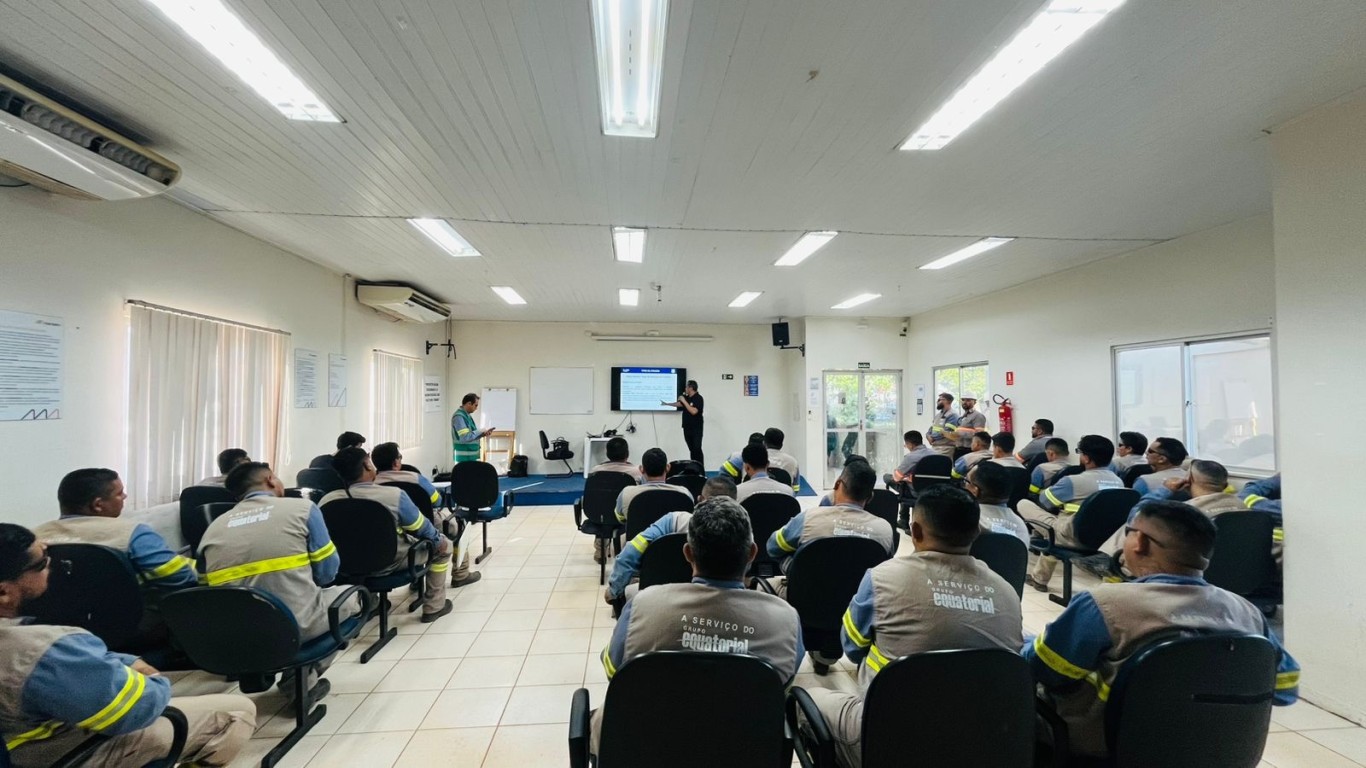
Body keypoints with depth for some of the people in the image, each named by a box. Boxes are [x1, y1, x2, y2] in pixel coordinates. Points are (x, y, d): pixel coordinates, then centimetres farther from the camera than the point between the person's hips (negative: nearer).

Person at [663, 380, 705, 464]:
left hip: (696, 429, -7)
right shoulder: (687, 397, 8)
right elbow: (678, 404, 27)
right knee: (692, 450, 9)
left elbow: (693, 411, -26)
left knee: (697, 449, -11)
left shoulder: (698, 398, -14)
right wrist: (666, 404, 35)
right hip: (687, 428, 7)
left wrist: (684, 401, -19)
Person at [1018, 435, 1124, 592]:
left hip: (1074, 537, -7)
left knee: (1023, 504, 1)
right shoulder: (1118, 481, 2)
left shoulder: (1074, 481, -19)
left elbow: (1044, 501, -4)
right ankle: (1039, 578, 41)